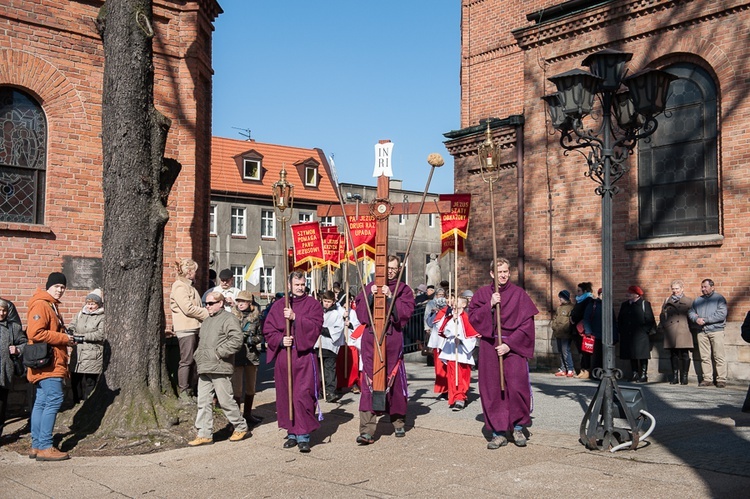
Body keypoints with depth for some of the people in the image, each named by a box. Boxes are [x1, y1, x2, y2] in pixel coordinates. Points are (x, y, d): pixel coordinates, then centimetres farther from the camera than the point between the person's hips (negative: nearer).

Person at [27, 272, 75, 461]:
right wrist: (64, 338, -16)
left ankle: (36, 445, 15)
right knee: (54, 400, -13)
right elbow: (35, 333, -22)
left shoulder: (51, 306, 21)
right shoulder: (40, 305, -11)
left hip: (51, 365, 11)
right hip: (46, 363, -11)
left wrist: (67, 338, 10)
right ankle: (44, 447, -12)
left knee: (41, 402, 11)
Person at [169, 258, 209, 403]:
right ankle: (183, 393, 0)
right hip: (185, 328, -10)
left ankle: (189, 391, 16)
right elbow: (188, 309, -18)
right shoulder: (180, 286, -10)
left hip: (194, 328, 10)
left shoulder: (188, 286, 22)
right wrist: (207, 313, -8)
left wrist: (205, 312, 8)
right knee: (186, 361, -6)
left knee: (193, 360, 10)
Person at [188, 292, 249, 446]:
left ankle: (241, 428, 15)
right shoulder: (206, 321, 22)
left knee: (226, 401, -2)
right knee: (203, 402, 7)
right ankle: (204, 434, 12)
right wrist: (198, 356, 16)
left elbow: (237, 340, -19)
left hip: (220, 369, -9)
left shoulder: (229, 319, -7)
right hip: (204, 369, 9)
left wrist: (219, 352, -19)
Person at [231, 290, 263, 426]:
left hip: (252, 354, 3)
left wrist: (252, 339, -10)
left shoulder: (256, 317, 6)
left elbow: (261, 336, 10)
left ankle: (247, 414, 27)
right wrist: (242, 337, -16)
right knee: (237, 387, -6)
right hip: (237, 355, -3)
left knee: (251, 386, 13)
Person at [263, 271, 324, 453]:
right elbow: (268, 330, 9)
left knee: (303, 395, -9)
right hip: (283, 355, 3)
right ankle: (292, 433, 19)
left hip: (304, 356, -3)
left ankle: (303, 435, -5)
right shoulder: (278, 305, 11)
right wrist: (280, 340, -9)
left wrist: (295, 318, -17)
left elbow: (315, 326, -9)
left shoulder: (313, 304, 6)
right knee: (285, 395, 7)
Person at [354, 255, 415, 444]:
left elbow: (405, 312, -7)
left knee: (394, 380, 7)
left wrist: (391, 297, -16)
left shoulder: (404, 290, 8)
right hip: (371, 339, 1)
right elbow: (360, 312, 3)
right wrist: (371, 297, -11)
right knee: (369, 382, -6)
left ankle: (398, 422, 28)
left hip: (393, 340, 0)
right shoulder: (369, 288, 13)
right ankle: (367, 430, -9)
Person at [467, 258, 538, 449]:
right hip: (489, 346, 2)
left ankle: (518, 427, 10)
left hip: (514, 346, -2)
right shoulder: (482, 293, 8)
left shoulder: (518, 294, 1)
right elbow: (472, 316, 0)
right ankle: (499, 432, 12)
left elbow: (527, 324, -4)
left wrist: (509, 344, -11)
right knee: (492, 389, 2)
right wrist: (490, 306, -13)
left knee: (517, 386, -12)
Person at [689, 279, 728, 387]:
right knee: (704, 357, 4)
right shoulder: (697, 300, 17)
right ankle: (707, 379, 9)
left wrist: (705, 320, -12)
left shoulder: (719, 298, 1)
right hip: (701, 332, 5)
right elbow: (691, 312, 14)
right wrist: (696, 319, -8)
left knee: (719, 357, -5)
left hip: (716, 331, -4)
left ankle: (721, 379, -2)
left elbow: (722, 314, -10)